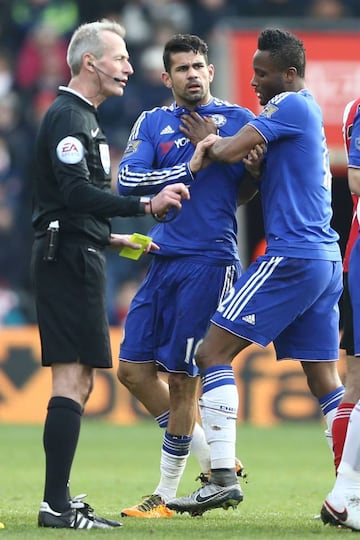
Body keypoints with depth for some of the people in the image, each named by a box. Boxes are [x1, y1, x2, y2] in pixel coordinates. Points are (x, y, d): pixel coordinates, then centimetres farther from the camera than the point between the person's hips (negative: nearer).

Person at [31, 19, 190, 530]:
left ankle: (59, 501, 12)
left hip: (74, 258, 11)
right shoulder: (67, 117, -12)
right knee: (73, 379, -13)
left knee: (78, 382, 11)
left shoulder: (81, 117, 22)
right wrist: (146, 206, -27)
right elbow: (77, 192, -24)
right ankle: (56, 505, -15)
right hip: (70, 260, -11)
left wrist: (108, 237, 30)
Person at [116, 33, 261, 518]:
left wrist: (254, 169, -17)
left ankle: (168, 495, 6)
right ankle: (213, 463, 17)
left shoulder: (238, 120, 2)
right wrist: (190, 166, -12)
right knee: (133, 368, 4)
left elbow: (243, 193, 4)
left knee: (181, 378, -4)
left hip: (209, 262, -5)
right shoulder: (152, 123, 11)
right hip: (164, 260, 5)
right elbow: (127, 179, -5)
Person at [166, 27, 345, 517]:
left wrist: (209, 147, 4)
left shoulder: (292, 106, -8)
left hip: (291, 256, -10)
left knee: (213, 353, -8)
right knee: (326, 382, 9)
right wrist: (214, 143, 10)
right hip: (325, 259, 10)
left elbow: (231, 151, -17)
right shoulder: (308, 115, 21)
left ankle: (223, 477, -15)